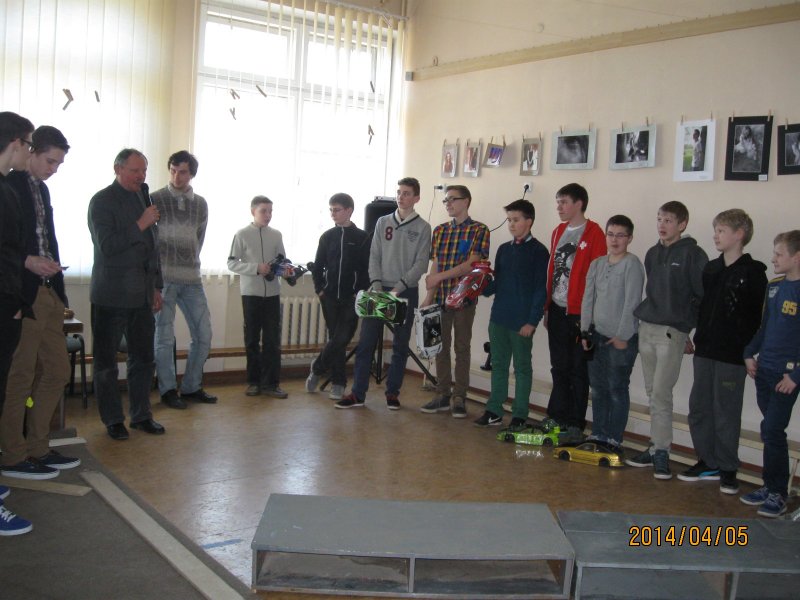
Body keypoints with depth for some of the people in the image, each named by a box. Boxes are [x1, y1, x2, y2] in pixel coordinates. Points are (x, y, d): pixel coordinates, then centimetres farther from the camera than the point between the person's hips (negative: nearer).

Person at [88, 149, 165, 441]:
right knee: (106, 362, 4)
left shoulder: (144, 198, 13)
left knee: (143, 358, 10)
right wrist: (141, 225, -20)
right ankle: (113, 420, 15)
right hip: (111, 295, -6)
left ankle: (141, 415, 21)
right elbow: (107, 246, -17)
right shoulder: (102, 201, -7)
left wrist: (156, 287, 16)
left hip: (142, 294, 6)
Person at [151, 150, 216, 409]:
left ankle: (191, 387, 19)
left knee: (203, 334, 5)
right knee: (165, 336, -1)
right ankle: (168, 390, 12)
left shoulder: (201, 204, 10)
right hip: (163, 278, -4)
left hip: (191, 278, 5)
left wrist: (191, 263, 13)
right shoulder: (156, 199, -2)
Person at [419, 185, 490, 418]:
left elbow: (471, 264, -12)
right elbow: (435, 266, 10)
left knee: (461, 347, 3)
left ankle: (459, 398, 10)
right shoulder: (439, 231, 12)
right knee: (441, 346, 8)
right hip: (440, 297, 5)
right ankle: (443, 395, 17)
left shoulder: (479, 230, -3)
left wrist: (439, 277, -16)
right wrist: (428, 297, 4)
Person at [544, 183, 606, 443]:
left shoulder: (594, 233, -8)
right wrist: (547, 307, 12)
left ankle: (575, 425, 11)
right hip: (557, 310, 6)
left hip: (579, 312, -6)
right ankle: (557, 418, 21)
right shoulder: (558, 232, 13)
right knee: (559, 368, 12)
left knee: (578, 370, 3)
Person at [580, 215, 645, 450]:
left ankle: (614, 439, 8)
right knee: (598, 389, 12)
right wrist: (585, 331, 6)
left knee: (617, 390, -1)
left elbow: (631, 302, -13)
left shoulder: (632, 264, -8)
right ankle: (597, 435, 22)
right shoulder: (596, 264, 10)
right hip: (597, 335, 6)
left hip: (621, 338, -6)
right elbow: (588, 299, 11)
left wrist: (622, 336, -14)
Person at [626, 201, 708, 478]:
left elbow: (704, 296, -7)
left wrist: (694, 330, -7)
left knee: (661, 394, -7)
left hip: (672, 332, -6)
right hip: (646, 329, 6)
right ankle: (656, 447, 18)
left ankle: (660, 451, 2)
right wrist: (646, 318, 10)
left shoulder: (692, 254, -6)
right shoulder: (653, 253, 13)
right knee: (652, 393, 10)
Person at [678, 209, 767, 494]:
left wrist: (747, 351, -14)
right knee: (699, 409, 10)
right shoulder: (710, 269, 11)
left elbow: (759, 316, -11)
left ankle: (728, 470, 15)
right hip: (705, 352, 7)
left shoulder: (752, 272, -8)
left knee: (726, 413, 1)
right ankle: (708, 463, 23)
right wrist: (698, 339, 6)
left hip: (732, 356, -7)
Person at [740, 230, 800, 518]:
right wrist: (750, 354, 9)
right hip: (764, 370, 6)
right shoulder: (774, 286, 9)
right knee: (771, 432, 12)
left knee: (772, 430, -7)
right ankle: (771, 486, 22)